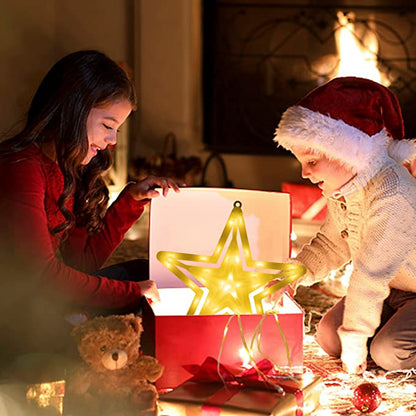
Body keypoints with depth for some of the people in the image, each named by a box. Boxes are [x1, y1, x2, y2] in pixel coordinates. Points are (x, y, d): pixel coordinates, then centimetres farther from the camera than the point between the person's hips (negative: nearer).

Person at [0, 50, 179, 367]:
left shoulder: (65, 169, 13)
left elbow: (84, 259, 14)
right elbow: (41, 274, -22)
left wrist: (132, 199, 7)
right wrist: (131, 293, -18)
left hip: (42, 299, 10)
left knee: (139, 272, 9)